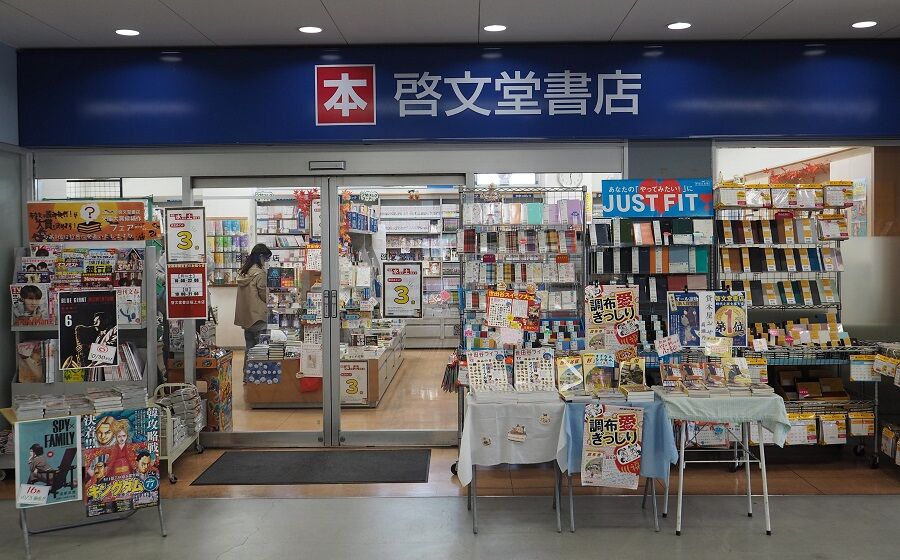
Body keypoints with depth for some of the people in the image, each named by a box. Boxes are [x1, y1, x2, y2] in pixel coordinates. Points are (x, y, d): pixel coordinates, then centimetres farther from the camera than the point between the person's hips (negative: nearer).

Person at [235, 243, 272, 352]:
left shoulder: (243, 272, 9)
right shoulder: (259, 272, -14)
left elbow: (248, 293, 13)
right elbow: (264, 295, -11)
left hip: (245, 316, 8)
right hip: (257, 316, -8)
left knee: (250, 349, 14)